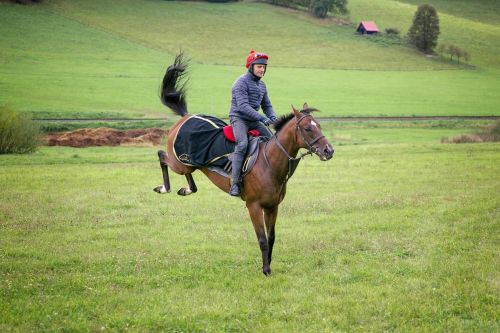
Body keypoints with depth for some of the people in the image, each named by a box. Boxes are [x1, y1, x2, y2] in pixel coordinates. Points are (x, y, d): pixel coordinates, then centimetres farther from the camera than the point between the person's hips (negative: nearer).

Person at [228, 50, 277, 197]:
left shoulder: (262, 85, 14)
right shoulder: (241, 82, -13)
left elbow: (267, 105, 19)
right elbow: (243, 106, -23)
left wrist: (273, 118, -3)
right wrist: (262, 118, -30)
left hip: (254, 120, 8)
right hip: (239, 118, -8)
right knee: (242, 144, -31)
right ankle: (235, 183, -33)